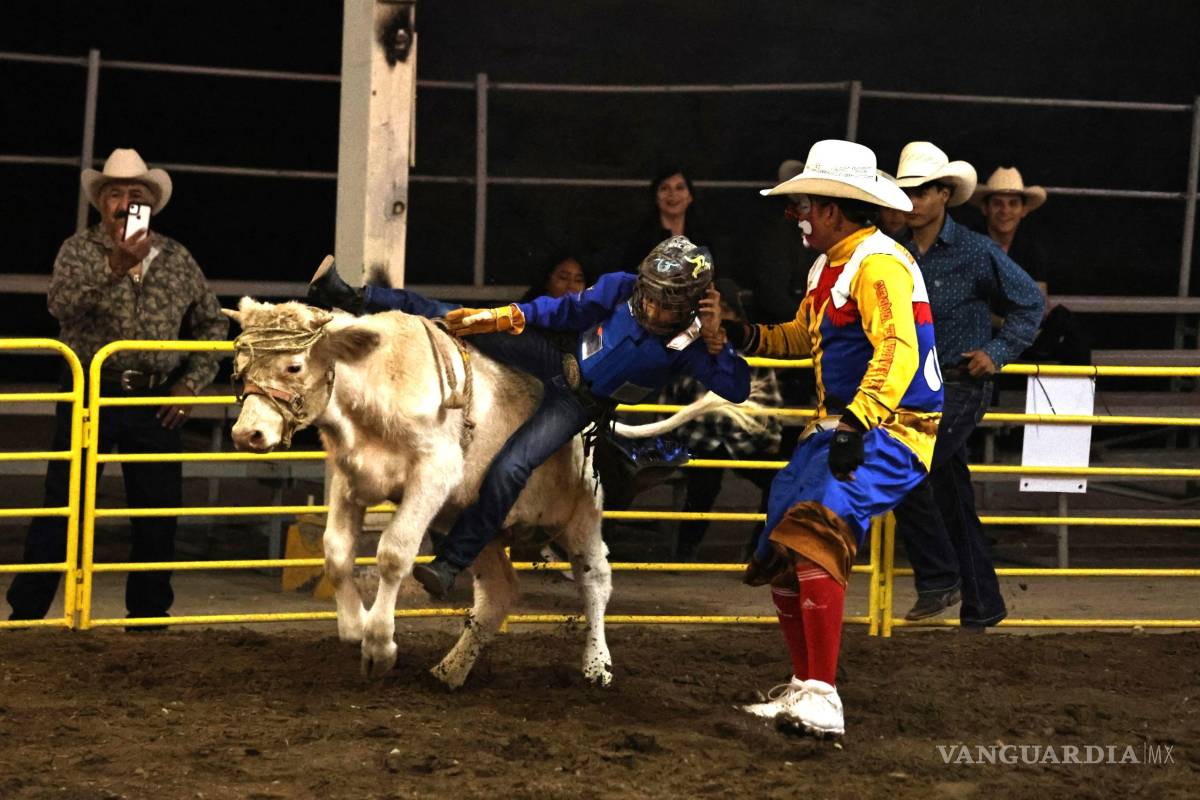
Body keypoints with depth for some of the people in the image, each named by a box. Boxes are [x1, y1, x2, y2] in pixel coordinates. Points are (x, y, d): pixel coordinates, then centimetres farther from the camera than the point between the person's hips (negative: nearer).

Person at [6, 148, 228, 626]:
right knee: (61, 510, -2)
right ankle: (26, 613, 3)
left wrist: (192, 382, 4)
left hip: (157, 404, 3)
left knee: (158, 513, 5)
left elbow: (213, 323, 16)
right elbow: (62, 303, -19)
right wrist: (114, 269, -32)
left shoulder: (176, 258, 9)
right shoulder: (80, 250, 0)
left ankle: (149, 614, 16)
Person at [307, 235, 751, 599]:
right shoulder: (622, 289, -15)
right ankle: (352, 297, 2)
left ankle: (451, 563, -12)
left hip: (580, 404, -3)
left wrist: (715, 339, -40)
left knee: (510, 469, -22)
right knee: (447, 319, -5)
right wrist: (497, 318, -10)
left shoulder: (690, 344, -22)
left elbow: (736, 390, -29)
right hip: (559, 364, 3)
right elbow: (567, 309, -4)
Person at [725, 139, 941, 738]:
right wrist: (748, 338, 14)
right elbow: (802, 335, 33)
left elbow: (898, 353, -30)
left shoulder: (878, 265, -16)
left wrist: (856, 423, -41)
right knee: (780, 557, 15)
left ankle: (822, 700, -37)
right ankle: (803, 688, 30)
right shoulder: (829, 267, 17)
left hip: (889, 432, -11)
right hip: (839, 427, 11)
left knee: (813, 533, -31)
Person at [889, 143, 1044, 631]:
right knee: (951, 499, 10)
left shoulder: (976, 252, -8)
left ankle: (939, 579, -9)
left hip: (960, 387, -6)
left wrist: (998, 352, -8)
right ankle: (981, 606, 19)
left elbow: (1028, 302, 1)